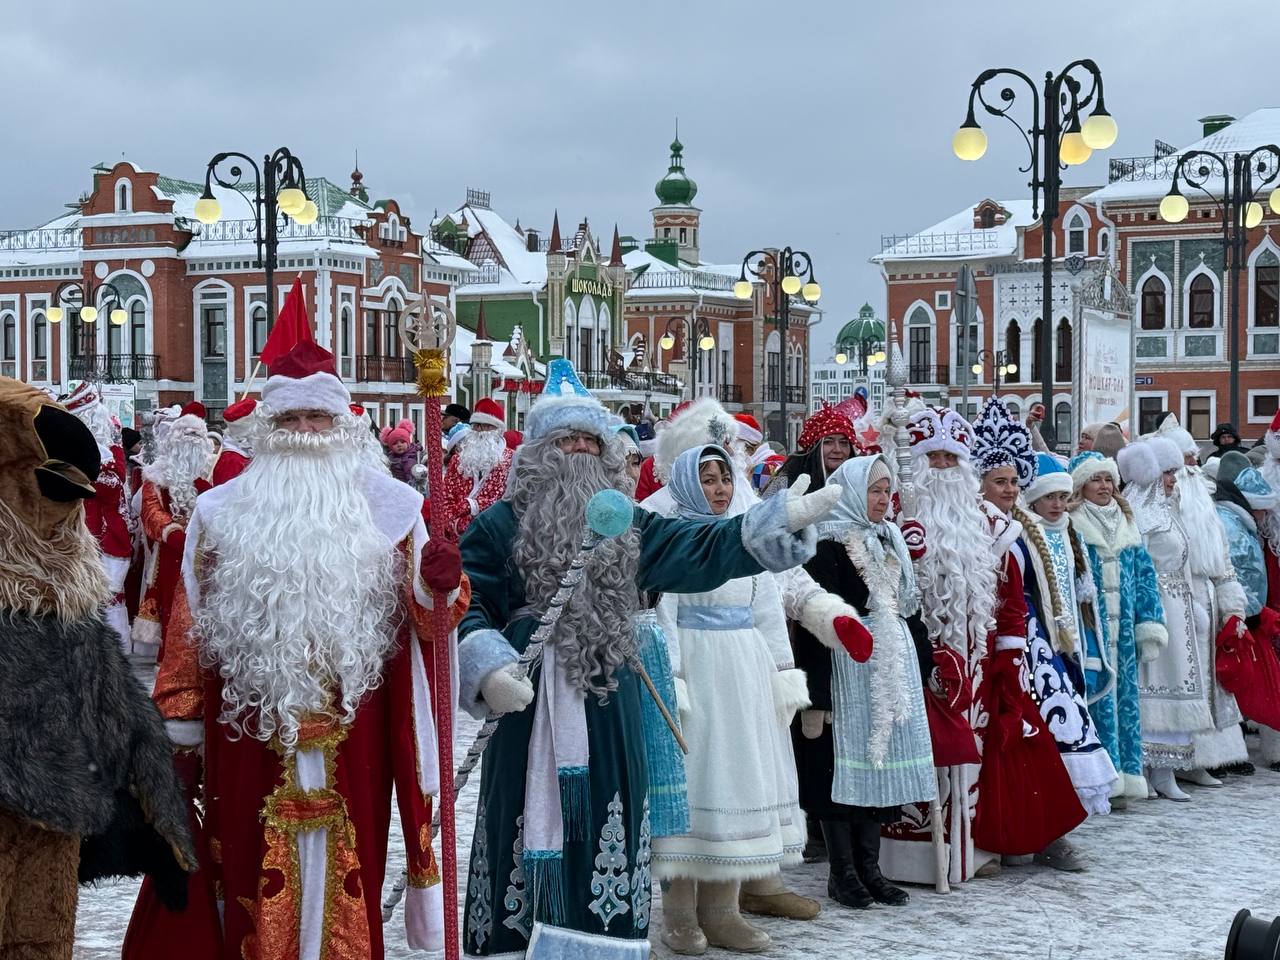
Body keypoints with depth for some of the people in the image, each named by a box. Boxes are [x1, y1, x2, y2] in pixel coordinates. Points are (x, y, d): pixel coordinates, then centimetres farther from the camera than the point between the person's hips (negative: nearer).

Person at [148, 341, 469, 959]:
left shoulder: (387, 507, 6)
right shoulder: (223, 512, 7)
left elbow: (424, 617, 2)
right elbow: (190, 623, 8)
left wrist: (439, 585, -20)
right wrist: (180, 721, 7)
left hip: (353, 736, 0)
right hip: (252, 730, 0)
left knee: (346, 872, 5)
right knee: (258, 876, 6)